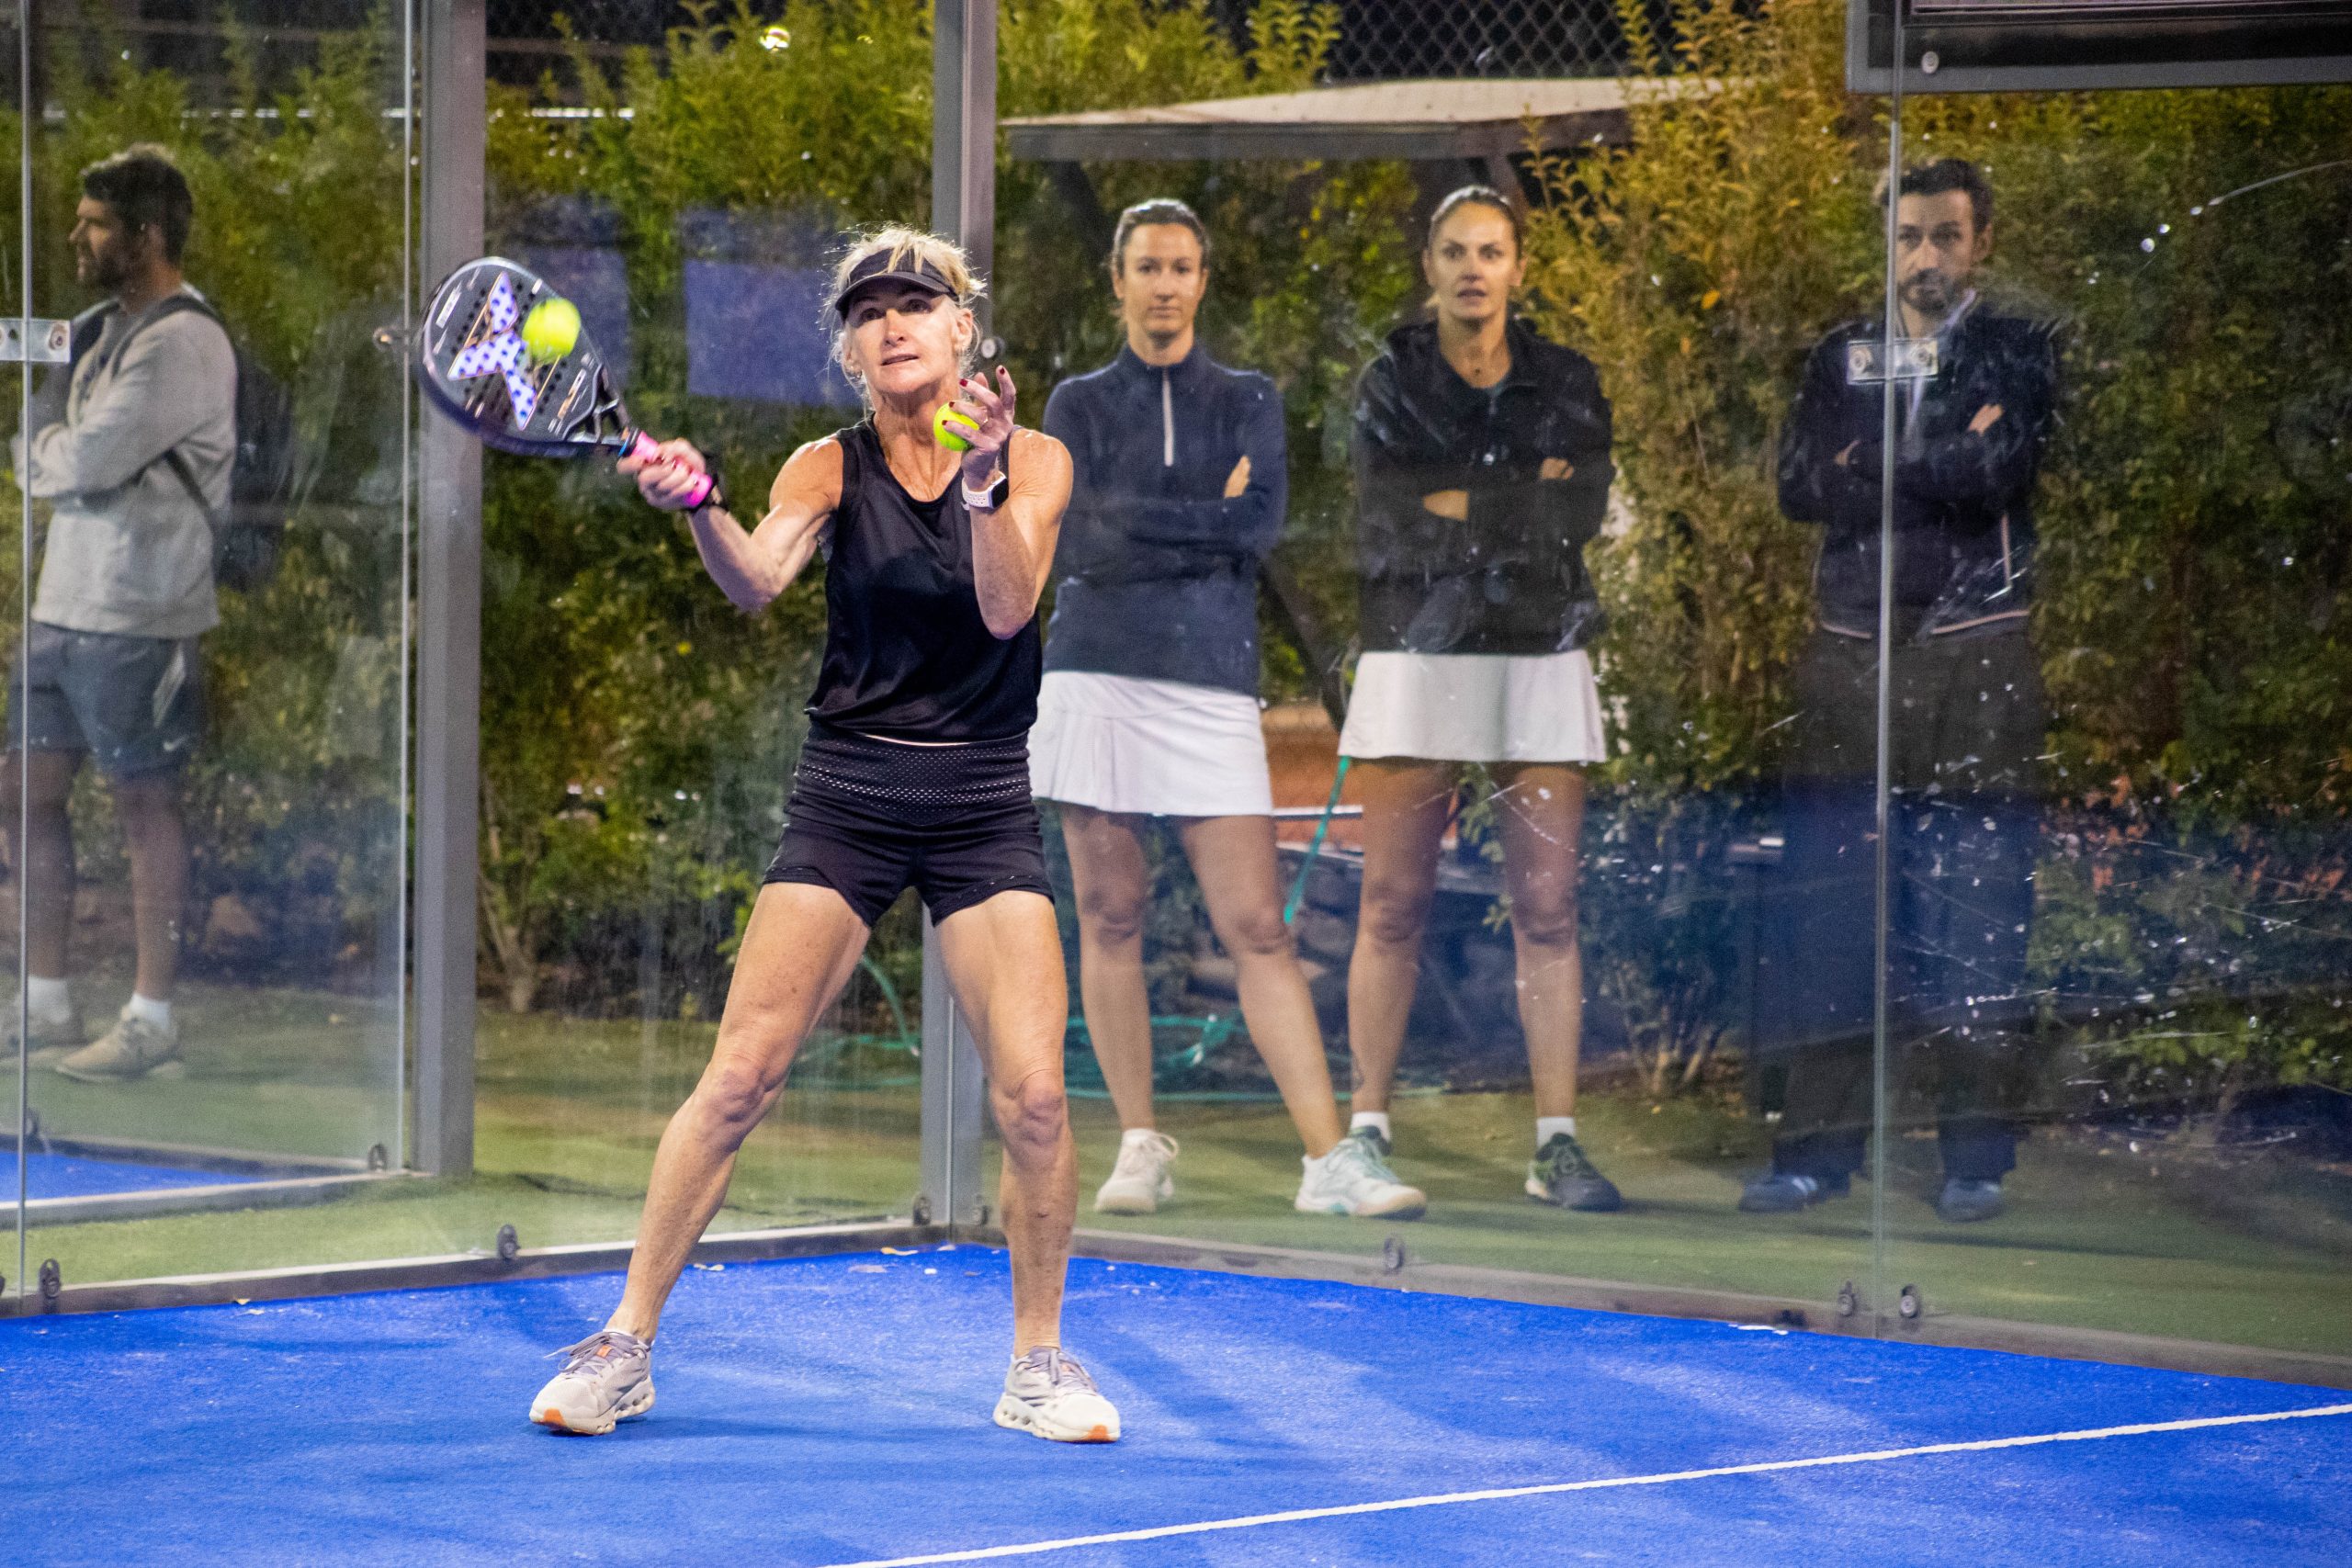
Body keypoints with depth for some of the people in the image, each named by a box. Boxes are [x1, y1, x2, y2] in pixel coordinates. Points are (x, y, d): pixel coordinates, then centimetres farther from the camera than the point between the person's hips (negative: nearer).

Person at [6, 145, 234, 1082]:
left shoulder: (182, 343, -14)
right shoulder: (105, 329, 16)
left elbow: (82, 460, -19)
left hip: (136, 617, -9)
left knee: (144, 803, -4)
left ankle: (152, 1021, 1)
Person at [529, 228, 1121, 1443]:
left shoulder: (1035, 462, 1)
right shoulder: (830, 469, 0)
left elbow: (1007, 607, -14)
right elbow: (757, 580, -19)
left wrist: (983, 482, -29)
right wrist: (697, 505, -39)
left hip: (984, 807, 0)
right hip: (845, 798, 0)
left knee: (1032, 1092, -9)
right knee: (739, 1075, -7)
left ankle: (1038, 1364, 8)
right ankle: (625, 1343, 3)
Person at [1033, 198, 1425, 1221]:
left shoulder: (1248, 401, 13)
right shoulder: (1078, 405, 12)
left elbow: (1262, 525, -4)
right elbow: (1078, 540, -4)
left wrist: (1142, 527, -7)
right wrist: (1209, 517, -5)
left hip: (1212, 685, -1)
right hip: (1096, 675, 1)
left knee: (1256, 927, -7)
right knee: (1110, 918, 2)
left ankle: (1331, 1158, -11)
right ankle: (1140, 1147, 11)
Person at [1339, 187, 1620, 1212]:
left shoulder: (1566, 385, 10)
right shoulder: (1392, 384, 5)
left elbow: (1580, 514, -5)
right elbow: (1383, 528, -7)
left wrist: (1456, 506, -9)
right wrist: (1522, 503, -9)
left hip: (1541, 659, 1)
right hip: (1416, 656, -1)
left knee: (1547, 906, -1)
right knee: (1393, 905, -3)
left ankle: (1557, 1144, 0)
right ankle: (1367, 1132, 1)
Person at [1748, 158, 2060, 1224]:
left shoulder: (2020, 353, 6)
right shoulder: (1842, 358, 14)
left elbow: (2003, 470, -11)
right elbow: (1800, 484, -1)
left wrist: (1872, 466, -4)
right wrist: (1943, 470, -7)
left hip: (1975, 660, -3)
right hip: (1850, 656, 3)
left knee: (1976, 906, -4)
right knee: (1826, 903, 1)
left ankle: (1976, 1153, 2)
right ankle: (1820, 1144, 6)